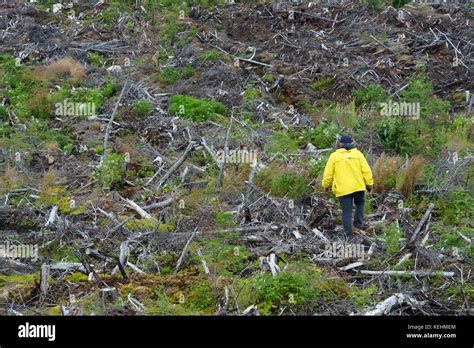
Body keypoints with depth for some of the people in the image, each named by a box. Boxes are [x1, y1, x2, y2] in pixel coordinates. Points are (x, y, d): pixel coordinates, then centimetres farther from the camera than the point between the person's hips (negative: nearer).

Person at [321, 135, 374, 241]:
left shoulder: (334, 156, 0)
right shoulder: (357, 153, 3)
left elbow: (328, 173, 0)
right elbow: (366, 170, -2)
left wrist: (325, 186, 15)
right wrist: (369, 184, 6)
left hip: (343, 189, -1)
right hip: (358, 186, 1)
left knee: (347, 211, 5)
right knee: (359, 204, 27)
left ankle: (348, 234, 4)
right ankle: (358, 223, 17)